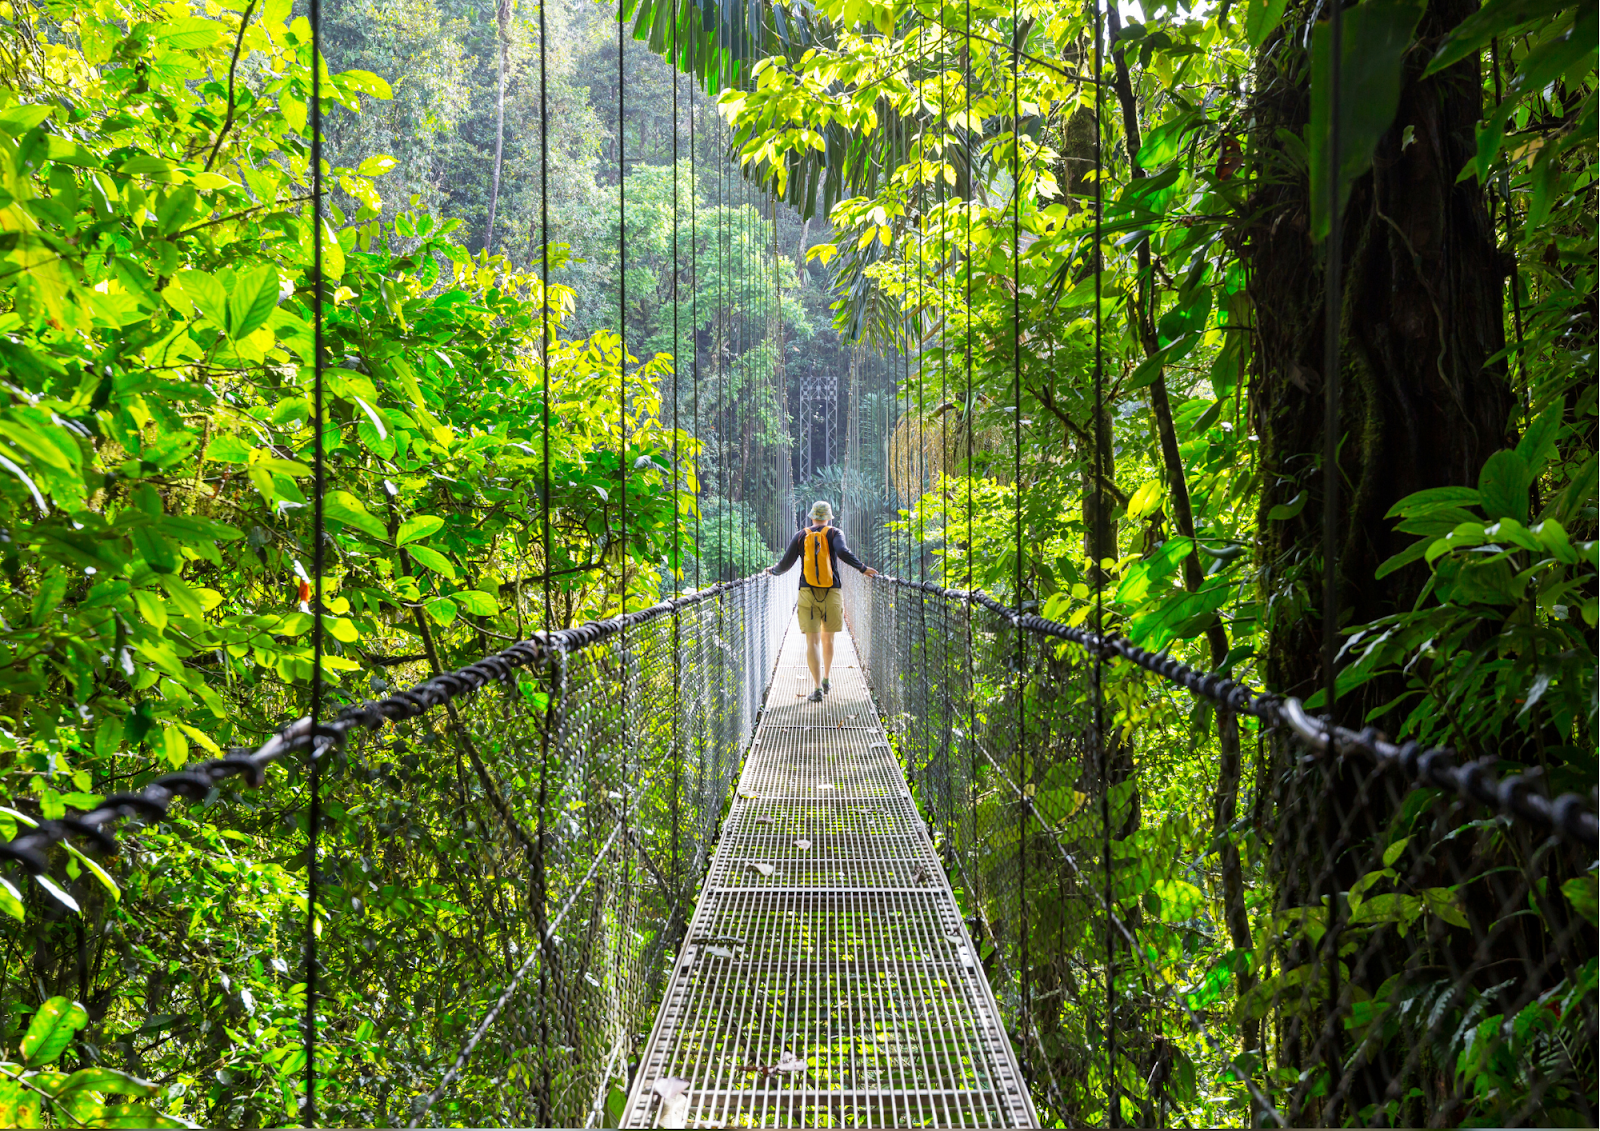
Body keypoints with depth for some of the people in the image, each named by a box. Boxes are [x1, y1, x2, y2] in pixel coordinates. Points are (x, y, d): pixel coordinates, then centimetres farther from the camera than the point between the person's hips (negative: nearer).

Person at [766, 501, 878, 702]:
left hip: (807, 594, 0)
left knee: (812, 641, -3)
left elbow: (785, 563, 7)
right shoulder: (834, 533, 4)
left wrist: (773, 571, 27)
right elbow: (843, 552, -16)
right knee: (828, 638, 20)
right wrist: (863, 568, -10)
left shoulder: (801, 536, 8)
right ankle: (826, 679, 29)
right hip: (831, 594, 0)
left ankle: (817, 687, -14)